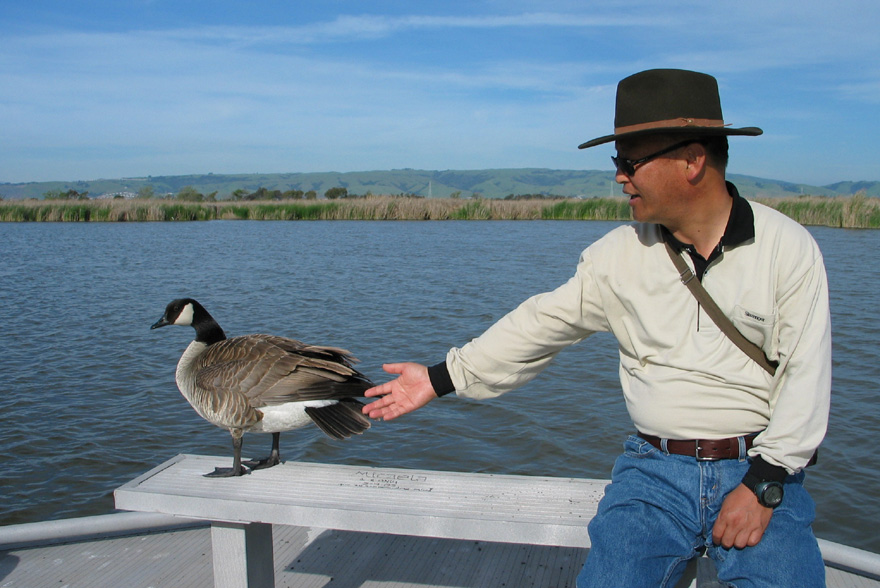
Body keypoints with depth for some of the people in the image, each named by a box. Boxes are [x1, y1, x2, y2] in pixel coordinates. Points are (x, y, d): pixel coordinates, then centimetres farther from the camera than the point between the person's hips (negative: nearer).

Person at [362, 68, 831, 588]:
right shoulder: (619, 254, 3)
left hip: (764, 469, -1)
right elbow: (541, 325, 5)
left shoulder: (790, 248, -3)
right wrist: (441, 379, 3)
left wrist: (763, 484, -14)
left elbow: (805, 373, -6)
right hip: (655, 468, 1)